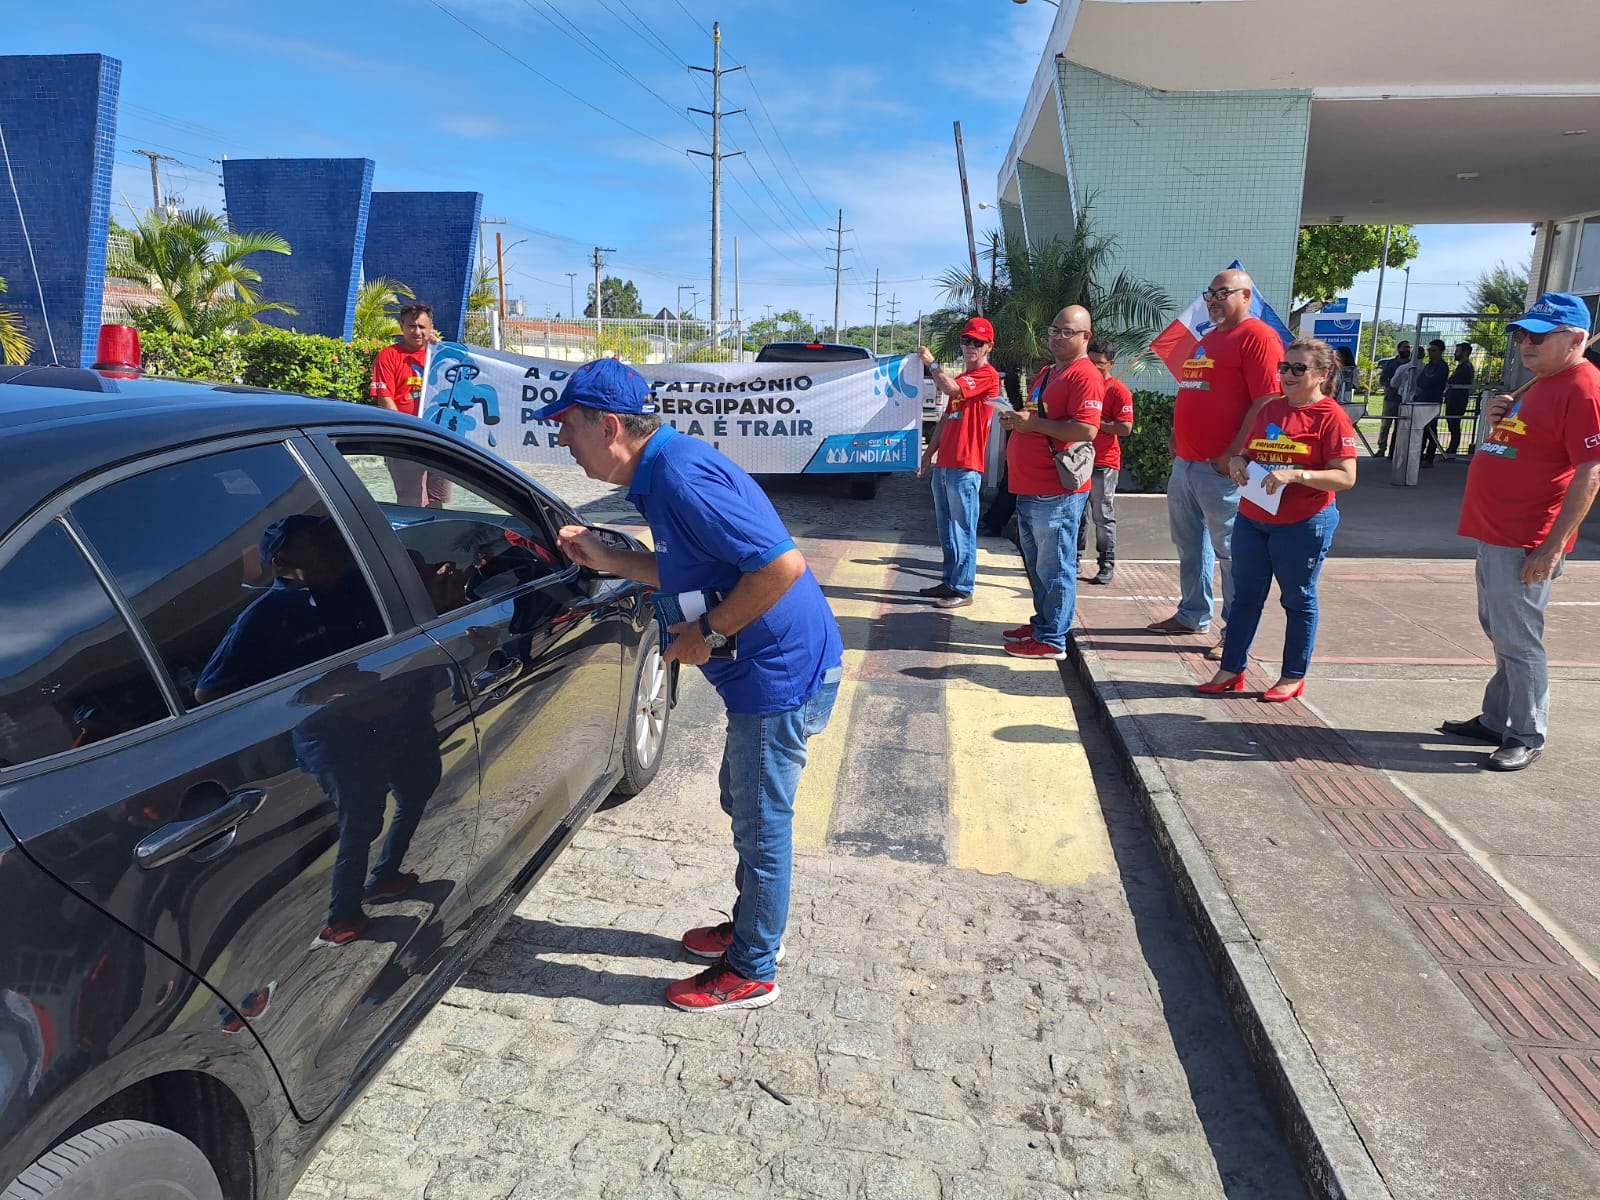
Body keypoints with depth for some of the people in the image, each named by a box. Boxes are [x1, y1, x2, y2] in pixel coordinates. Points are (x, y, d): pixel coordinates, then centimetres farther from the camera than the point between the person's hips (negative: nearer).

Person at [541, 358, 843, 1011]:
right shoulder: (661, 470, 8)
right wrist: (609, 559, 8)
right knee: (746, 805, 24)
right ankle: (753, 926, 44)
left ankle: (751, 972, 24)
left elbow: (783, 565, -29)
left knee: (762, 824, 6)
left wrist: (708, 634, -20)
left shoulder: (680, 477, -25)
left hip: (783, 670, -10)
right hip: (769, 665, 10)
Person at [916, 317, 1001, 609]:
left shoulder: (987, 375, -7)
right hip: (944, 464, 9)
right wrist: (929, 453, 19)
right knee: (946, 529, 14)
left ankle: (963, 590, -2)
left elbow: (951, 389, -23)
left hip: (965, 467, -9)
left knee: (963, 530, -6)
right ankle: (950, 581, 22)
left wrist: (932, 363, -8)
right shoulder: (960, 380, 22)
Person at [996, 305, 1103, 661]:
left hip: (1056, 492, -10)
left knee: (1054, 567, -3)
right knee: (1036, 564, 18)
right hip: (1031, 488, 10)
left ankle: (1052, 640, 5)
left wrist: (1034, 422, -19)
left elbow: (1086, 430, -24)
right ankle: (1042, 624, 31)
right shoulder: (1050, 373, 21)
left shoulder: (1085, 375, -12)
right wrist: (1017, 419, 12)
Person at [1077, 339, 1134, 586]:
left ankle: (1107, 565, 3)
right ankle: (1075, 558, 20)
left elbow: (1126, 427, -15)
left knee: (1103, 516, -3)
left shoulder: (1118, 390, -6)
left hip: (1104, 462, -6)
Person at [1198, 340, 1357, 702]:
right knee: (1245, 596, 11)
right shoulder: (1269, 409, 9)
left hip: (1303, 525, -6)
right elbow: (1248, 451, 20)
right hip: (1252, 519, 6)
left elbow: (1345, 477, -15)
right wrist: (1237, 461, -3)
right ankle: (1231, 669, 20)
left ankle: (1293, 676, 19)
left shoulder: (1331, 417, -9)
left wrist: (1295, 474, -26)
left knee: (1298, 599, 7)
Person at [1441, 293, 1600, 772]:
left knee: (1517, 641, -4)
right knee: (1500, 633, 17)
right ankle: (1496, 719, 29)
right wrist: (1497, 420, 4)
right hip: (1495, 532, 10)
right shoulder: (1541, 383, 15)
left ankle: (1527, 737, 7)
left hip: (1525, 543, -10)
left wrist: (1553, 547, -22)